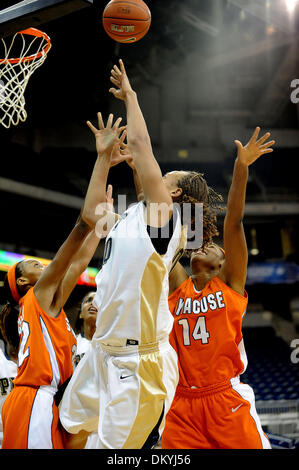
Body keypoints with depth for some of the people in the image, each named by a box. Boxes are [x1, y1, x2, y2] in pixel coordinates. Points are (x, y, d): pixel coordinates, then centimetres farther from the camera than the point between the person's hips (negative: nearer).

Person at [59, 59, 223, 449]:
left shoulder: (164, 215, -7)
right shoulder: (130, 218, 17)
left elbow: (140, 143, -9)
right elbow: (92, 214, 32)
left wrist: (129, 94, 4)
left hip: (139, 358, -9)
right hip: (104, 351, 9)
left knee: (120, 445, -8)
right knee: (73, 430, 19)